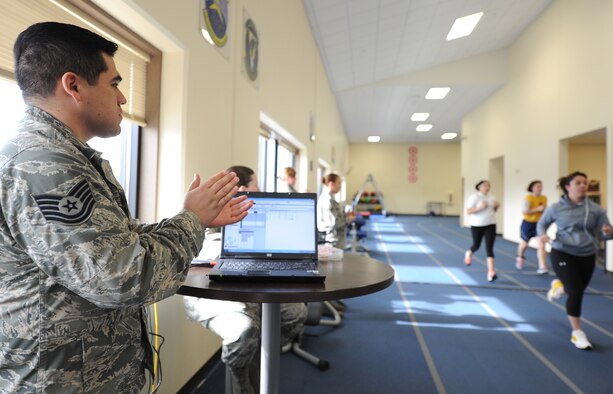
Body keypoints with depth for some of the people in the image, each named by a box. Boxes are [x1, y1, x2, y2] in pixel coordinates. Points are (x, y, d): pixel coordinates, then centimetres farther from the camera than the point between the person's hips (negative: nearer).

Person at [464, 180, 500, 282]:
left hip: (490, 225, 3)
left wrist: (496, 206, -2)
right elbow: (468, 212, -16)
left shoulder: (491, 197, 6)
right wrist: (480, 207, -27)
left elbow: (493, 210, 18)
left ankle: (491, 272, -10)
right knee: (476, 246, 13)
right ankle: (468, 253, 50)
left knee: (489, 248, -7)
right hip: (477, 225, -3)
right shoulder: (474, 197, -11)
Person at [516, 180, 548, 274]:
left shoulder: (544, 198, 0)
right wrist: (538, 209, -30)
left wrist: (545, 210, -5)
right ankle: (520, 258, 47)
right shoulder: (528, 198, -18)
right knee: (524, 244, 18)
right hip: (528, 224, -3)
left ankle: (542, 267, -10)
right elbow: (524, 211, -26)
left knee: (541, 246, -11)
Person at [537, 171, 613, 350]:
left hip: (587, 256, 4)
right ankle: (577, 332, 7)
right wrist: (542, 235, -15)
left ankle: (559, 284, 56)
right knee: (576, 292, -11)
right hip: (562, 254, -3)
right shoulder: (556, 208, -8)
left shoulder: (595, 209, -4)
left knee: (578, 290, 18)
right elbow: (542, 224, 6)